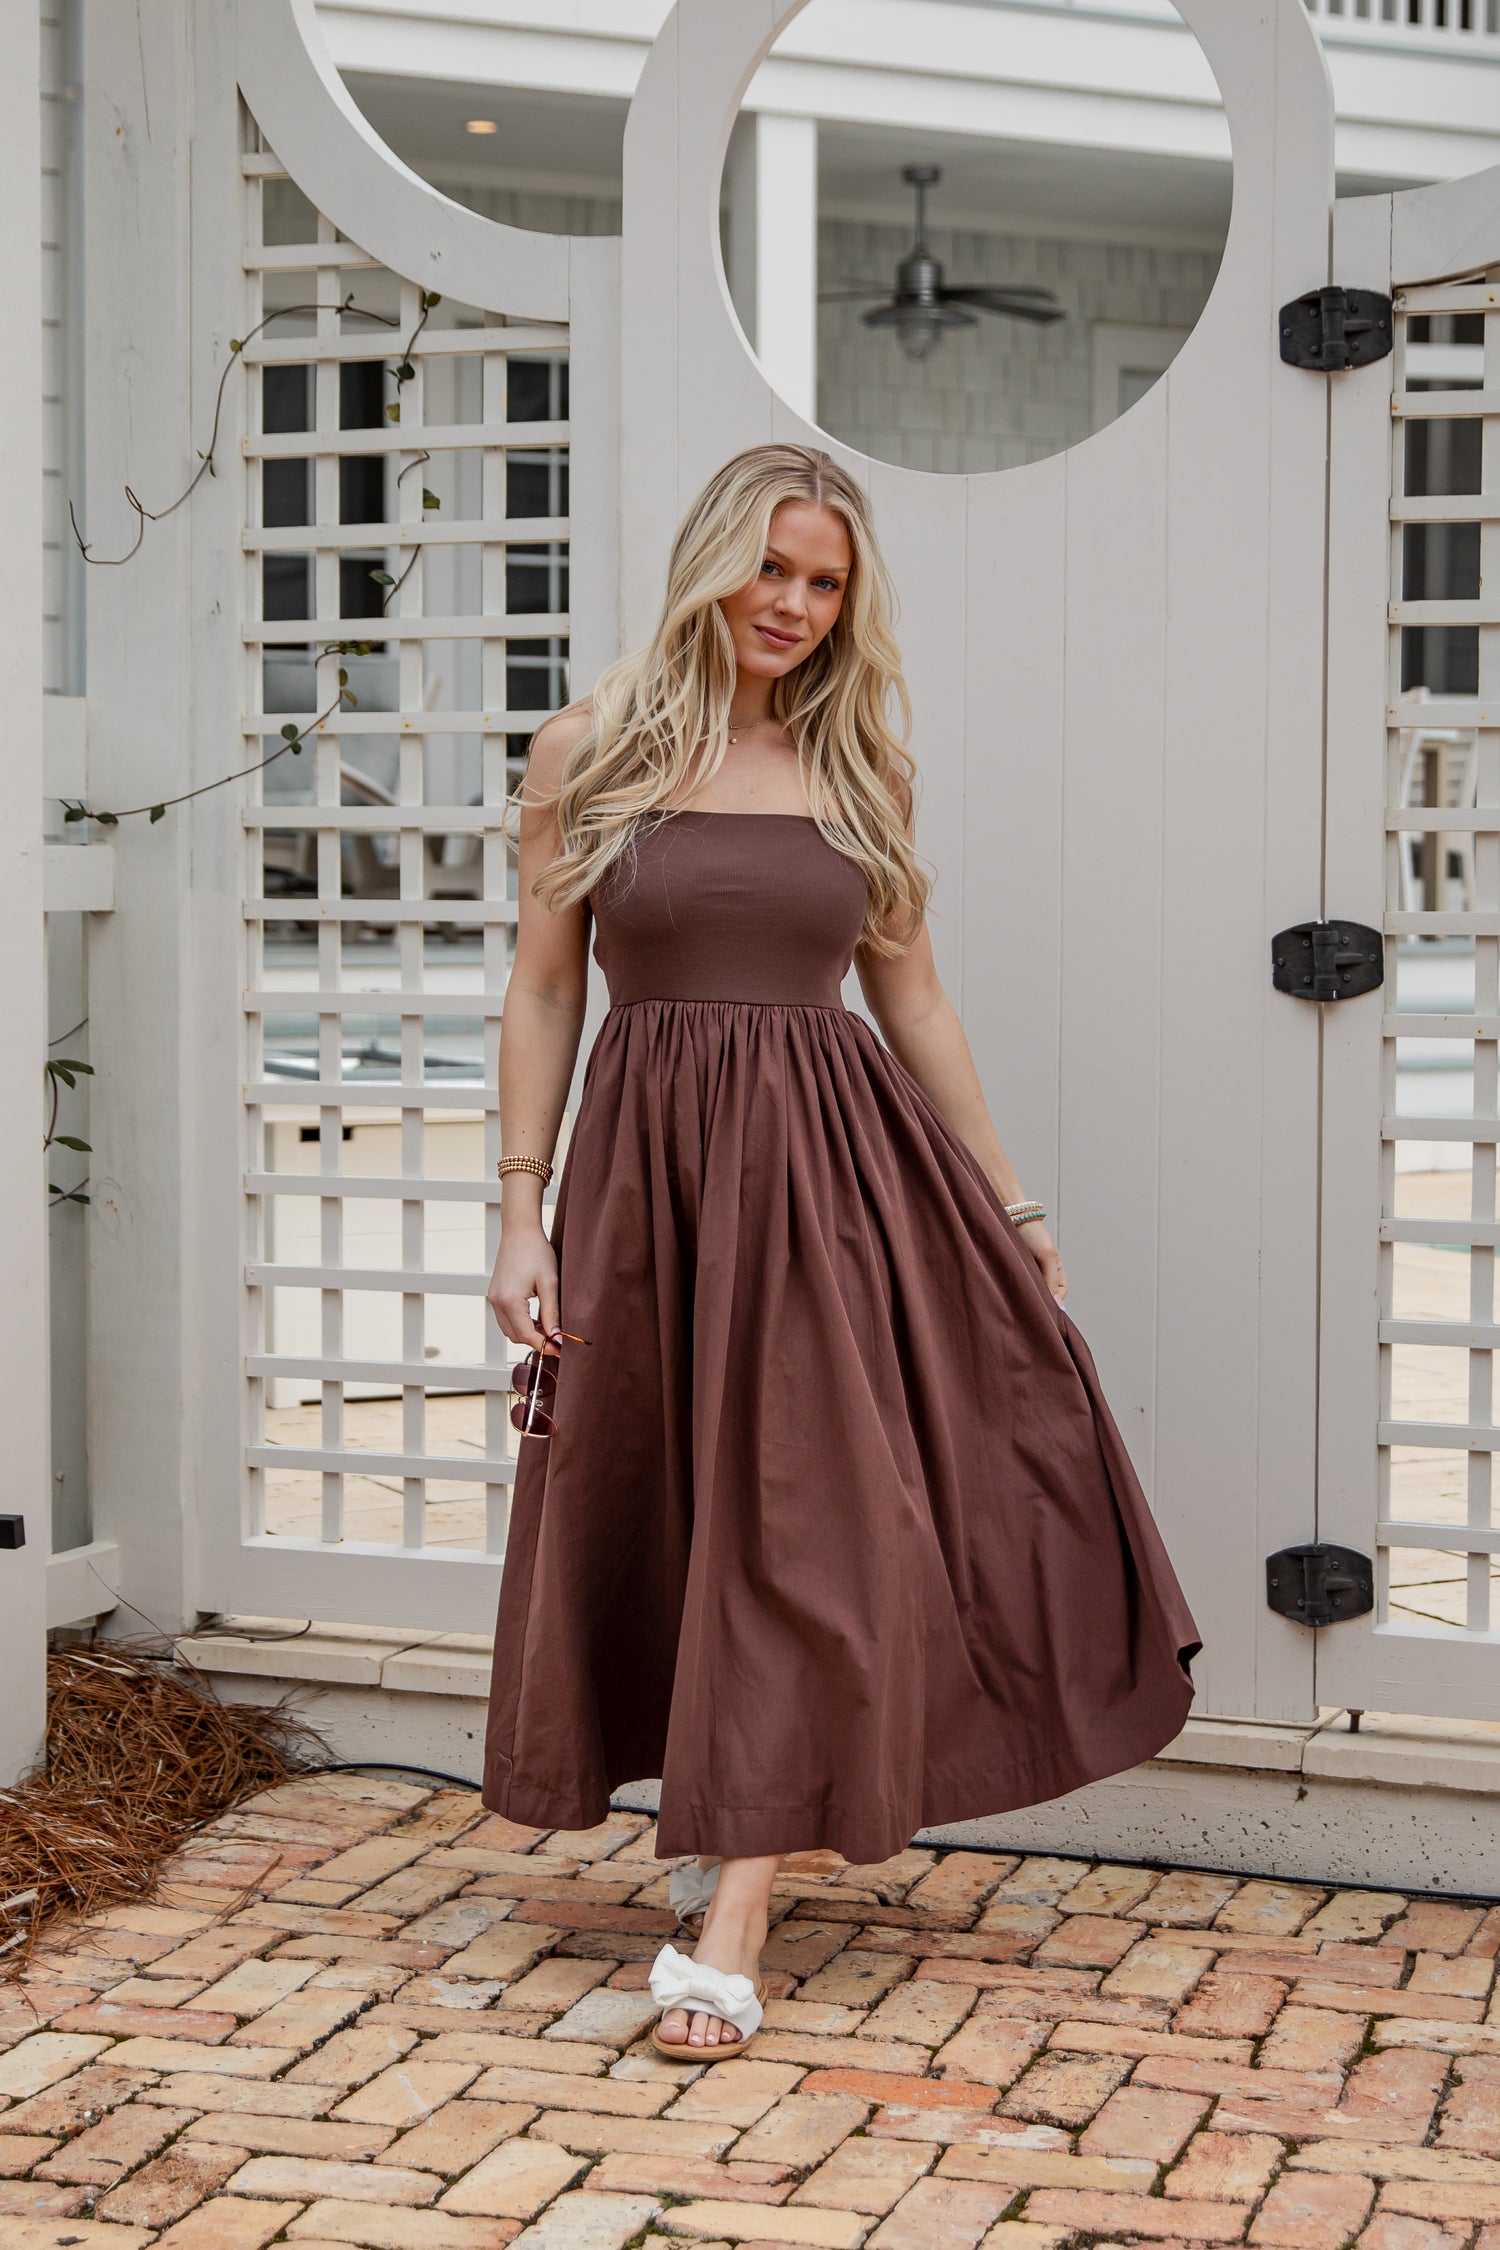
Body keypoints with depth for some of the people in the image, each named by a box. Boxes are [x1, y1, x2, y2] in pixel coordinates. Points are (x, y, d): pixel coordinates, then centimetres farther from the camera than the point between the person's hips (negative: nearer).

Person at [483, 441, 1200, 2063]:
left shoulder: (862, 767, 7)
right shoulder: (590, 753, 2)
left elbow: (911, 996, 12)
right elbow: (544, 990, 3)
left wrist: (1007, 1209, 11)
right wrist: (522, 1217, -2)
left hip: (835, 1161, 1)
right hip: (650, 1164, 0)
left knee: (801, 1518, -6)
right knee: (662, 1513, 9)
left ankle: (730, 1924, -5)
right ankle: (723, 1810, 33)